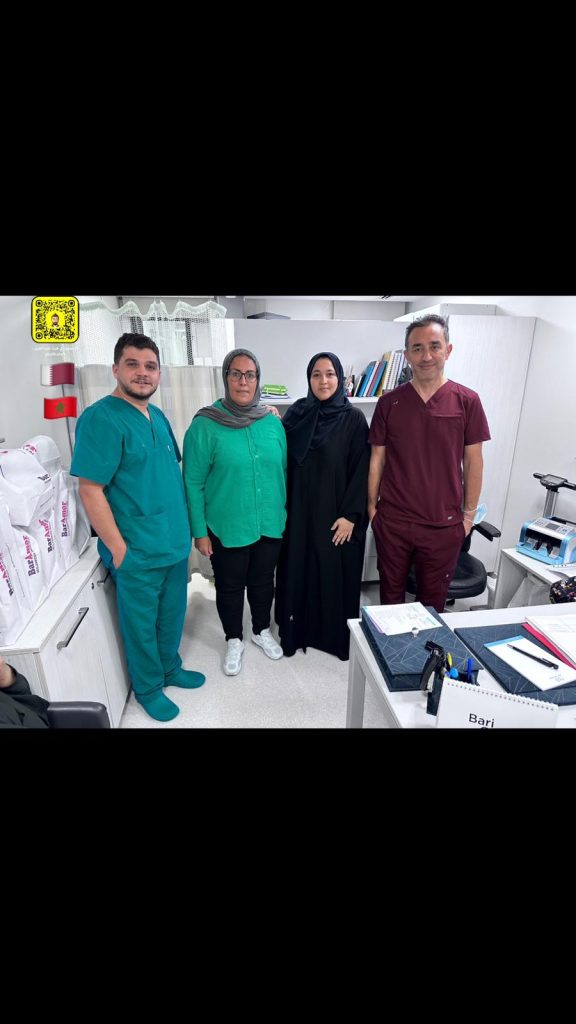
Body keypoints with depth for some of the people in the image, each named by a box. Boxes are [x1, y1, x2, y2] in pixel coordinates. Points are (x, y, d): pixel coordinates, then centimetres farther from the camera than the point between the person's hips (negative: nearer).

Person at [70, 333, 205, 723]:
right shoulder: (101, 418, -16)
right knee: (142, 625, 14)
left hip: (176, 544, 7)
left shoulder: (158, 416, 7)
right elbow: (91, 491, -18)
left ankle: (170, 669, 47)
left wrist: (186, 529, 14)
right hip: (138, 554, -7)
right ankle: (149, 688, 37)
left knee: (172, 617, 23)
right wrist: (118, 549, -18)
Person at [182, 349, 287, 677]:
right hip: (227, 528, -3)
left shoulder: (273, 422, 0)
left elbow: (284, 470, 9)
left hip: (270, 524, 3)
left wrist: (287, 512, 11)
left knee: (263, 582, 21)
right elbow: (193, 482, -10)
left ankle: (262, 630, 46)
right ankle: (234, 641, 40)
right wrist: (199, 531, -9)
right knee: (230, 587, 15)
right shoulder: (205, 424, -12)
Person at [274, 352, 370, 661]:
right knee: (298, 571, 12)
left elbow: (361, 470, -9)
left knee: (335, 574, 8)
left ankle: (336, 635, 30)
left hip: (336, 514, -3)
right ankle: (297, 630, 32)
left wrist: (350, 515, -13)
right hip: (299, 511, 3)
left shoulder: (353, 418, -6)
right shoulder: (296, 414, 3)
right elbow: (283, 462, 7)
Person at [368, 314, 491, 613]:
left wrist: (469, 514, 3)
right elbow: (377, 459, 4)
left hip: (444, 524, 0)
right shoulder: (389, 402, -1)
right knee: (391, 593, 17)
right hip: (392, 521, 1)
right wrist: (372, 506, 3)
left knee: (433, 600, 15)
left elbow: (473, 463, 1)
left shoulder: (467, 401, -3)